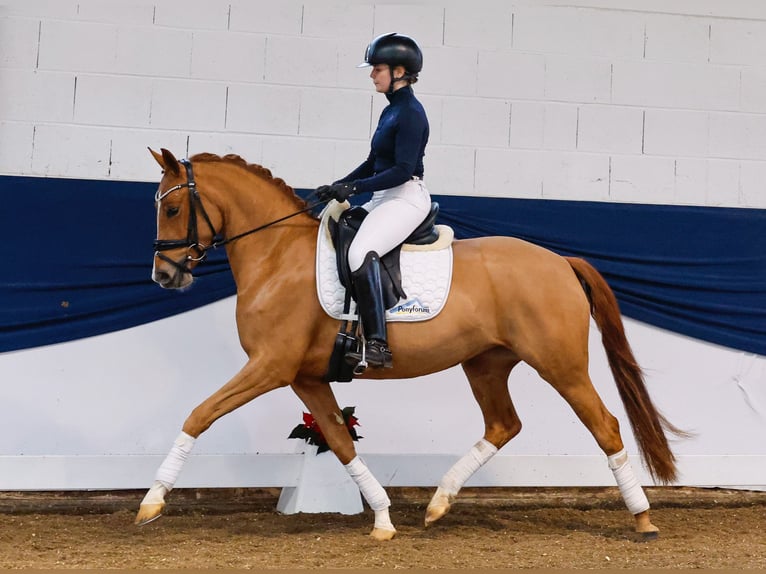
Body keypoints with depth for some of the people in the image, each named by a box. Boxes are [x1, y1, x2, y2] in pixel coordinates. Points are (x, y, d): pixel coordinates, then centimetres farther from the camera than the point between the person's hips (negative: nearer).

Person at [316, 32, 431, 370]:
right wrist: (337, 187, 10)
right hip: (384, 200, 11)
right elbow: (374, 163, 21)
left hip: (407, 198, -11)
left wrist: (354, 188, -21)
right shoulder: (391, 111, 16)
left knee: (361, 253, -32)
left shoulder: (410, 113, -13)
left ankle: (378, 345, -33)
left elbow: (403, 170, -21)